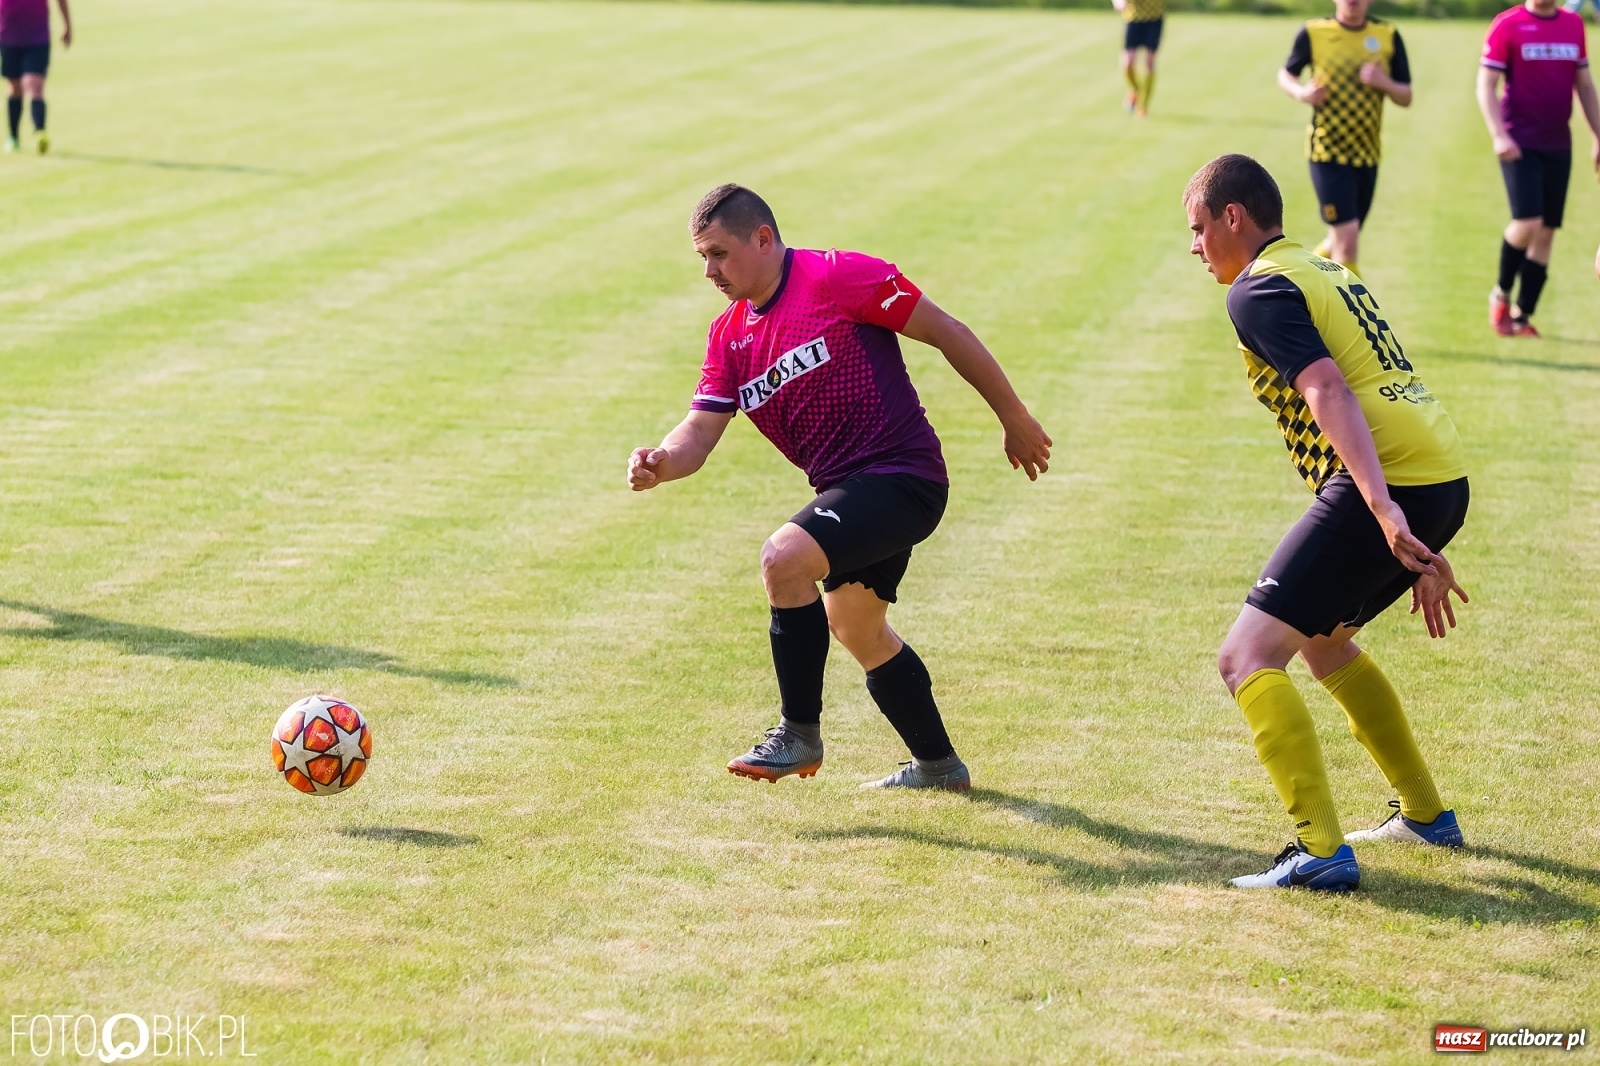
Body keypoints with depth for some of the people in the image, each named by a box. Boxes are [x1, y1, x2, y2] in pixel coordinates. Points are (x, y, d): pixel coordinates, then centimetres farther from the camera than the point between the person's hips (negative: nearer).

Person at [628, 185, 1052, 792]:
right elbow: (700, 431, 2)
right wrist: (660, 462, -23)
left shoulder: (837, 276, -13)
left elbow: (945, 332, -8)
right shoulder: (728, 337, 9)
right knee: (855, 629, 23)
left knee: (784, 559, -26)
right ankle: (938, 766, 42)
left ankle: (800, 734, -10)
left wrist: (1015, 420, -3)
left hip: (901, 474, -10)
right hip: (846, 490, 10)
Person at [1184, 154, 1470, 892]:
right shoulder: (1328, 274, 26)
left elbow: (1329, 394, -19)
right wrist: (1418, 553, 31)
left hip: (1387, 485, -10)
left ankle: (1321, 851, -22)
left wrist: (1382, 507, -31)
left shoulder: (1260, 288, -4)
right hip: (1445, 478, 10)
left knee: (1248, 658, -10)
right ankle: (1425, 816, 36)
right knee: (1323, 641, 30)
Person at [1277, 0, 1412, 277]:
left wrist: (1384, 82, -16)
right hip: (1328, 151, -4)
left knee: (1342, 239, 15)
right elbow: (1285, 75, 9)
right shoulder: (1312, 33, -5)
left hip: (1367, 154, 4)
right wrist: (1301, 91, -13)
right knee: (1347, 238, -13)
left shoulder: (1388, 36, 2)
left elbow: (1405, 98, 5)